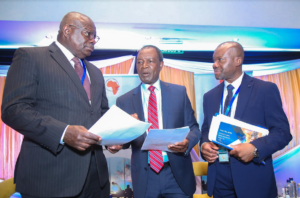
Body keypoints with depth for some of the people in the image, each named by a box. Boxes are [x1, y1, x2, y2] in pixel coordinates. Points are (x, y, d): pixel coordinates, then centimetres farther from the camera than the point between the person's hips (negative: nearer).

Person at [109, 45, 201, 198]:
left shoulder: (179, 92, 1)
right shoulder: (124, 100, 1)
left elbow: (193, 128, 3)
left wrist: (187, 143, -17)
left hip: (178, 175, 0)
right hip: (144, 178, 1)